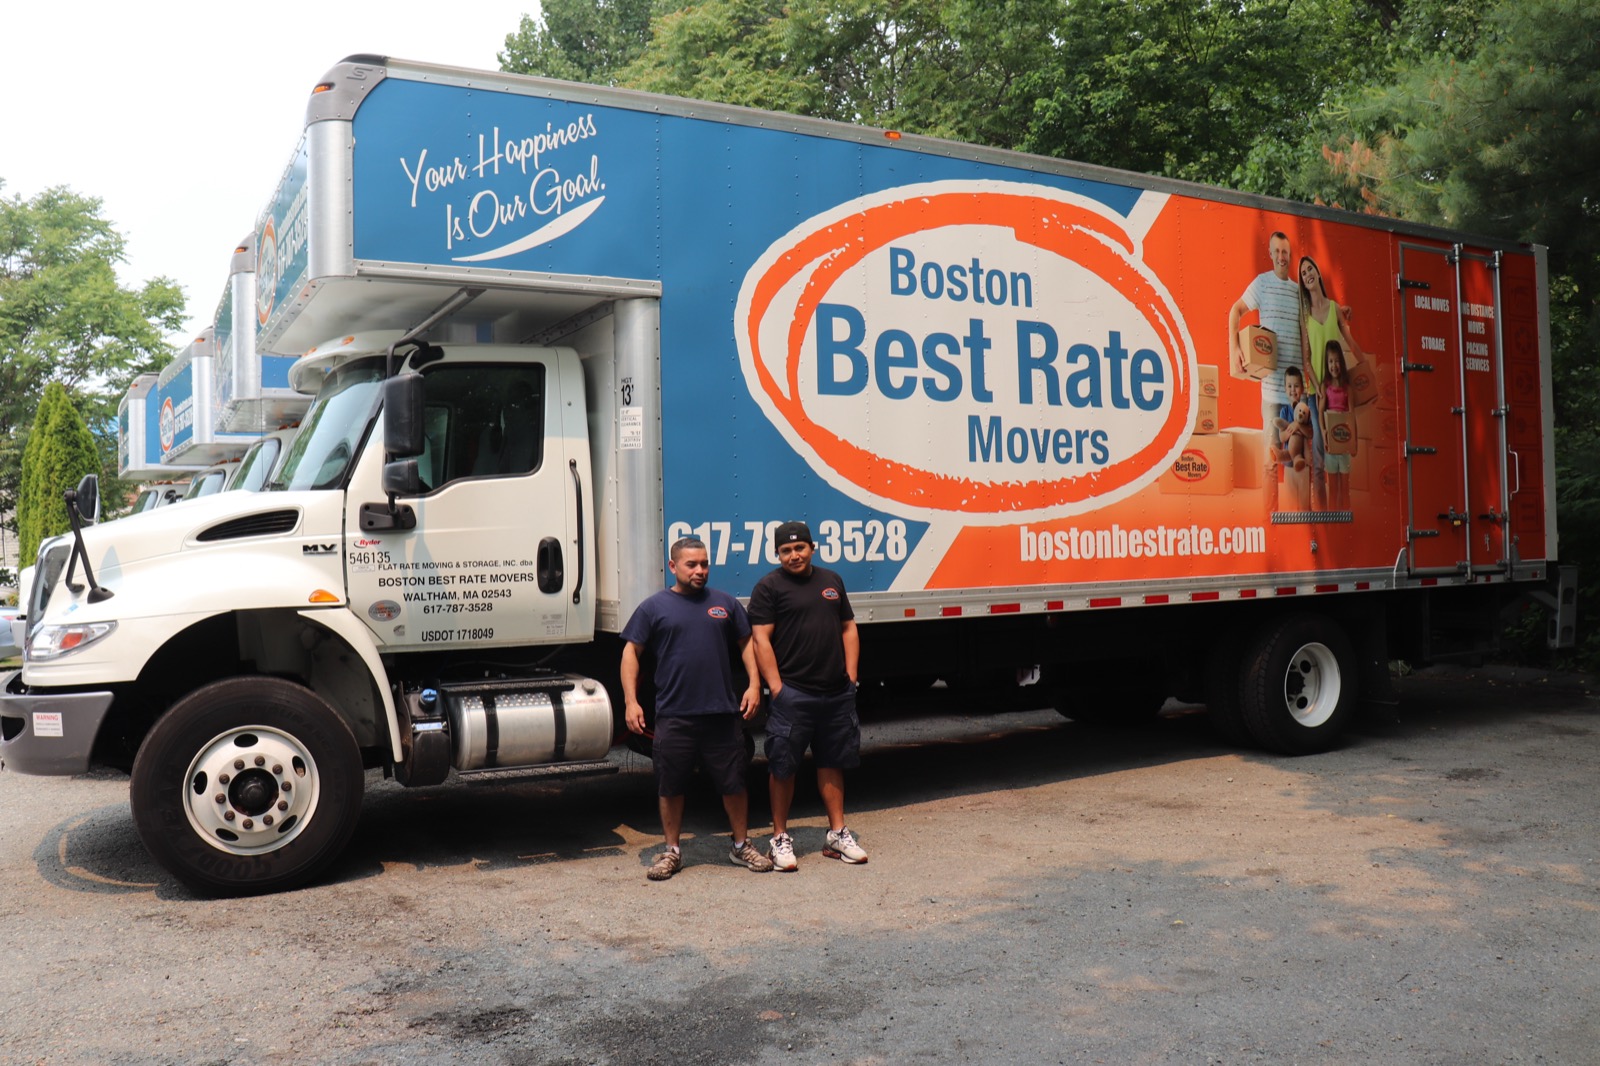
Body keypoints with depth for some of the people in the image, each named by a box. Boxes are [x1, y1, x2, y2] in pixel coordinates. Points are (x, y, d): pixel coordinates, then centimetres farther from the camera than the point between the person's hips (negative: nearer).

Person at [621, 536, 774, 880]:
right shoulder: (654, 607, 3)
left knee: (733, 783, 8)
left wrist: (754, 684, 2)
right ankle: (671, 851, 22)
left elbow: (747, 643, 15)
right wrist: (631, 701, -5)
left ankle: (742, 846, 24)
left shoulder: (724, 603, 9)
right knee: (670, 786, 7)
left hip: (723, 712, 2)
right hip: (674, 715, -1)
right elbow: (631, 652, 3)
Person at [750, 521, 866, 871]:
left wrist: (850, 676, 9)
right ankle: (780, 838, 12)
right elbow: (761, 640, -8)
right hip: (793, 694, -5)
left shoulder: (831, 581, 14)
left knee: (832, 763, 13)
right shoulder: (769, 586, -3)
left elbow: (848, 629, 18)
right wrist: (776, 687, -14)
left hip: (836, 693, 6)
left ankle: (837, 834, 23)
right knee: (783, 766, 1)